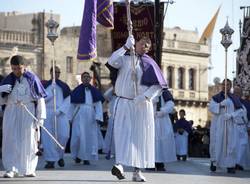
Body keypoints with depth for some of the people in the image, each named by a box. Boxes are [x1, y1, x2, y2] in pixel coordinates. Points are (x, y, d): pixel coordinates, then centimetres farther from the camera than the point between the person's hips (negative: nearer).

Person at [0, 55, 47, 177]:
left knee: (29, 140, 1)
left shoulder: (32, 79, 0)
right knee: (11, 140, -5)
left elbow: (40, 99, 1)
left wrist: (40, 118, -5)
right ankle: (11, 169, -6)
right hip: (11, 112, 2)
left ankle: (29, 169, 9)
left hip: (28, 113, -1)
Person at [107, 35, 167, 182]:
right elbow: (112, 62, -16)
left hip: (142, 105, 1)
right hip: (124, 103, -1)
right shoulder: (125, 58, 5)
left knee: (140, 136, 1)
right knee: (123, 133, -13)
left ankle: (138, 171, 4)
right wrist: (126, 47, -20)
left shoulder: (149, 64, 4)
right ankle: (120, 164, -27)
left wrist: (144, 96, -16)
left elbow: (158, 85, -1)